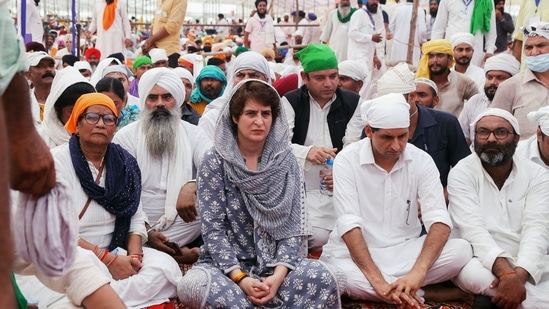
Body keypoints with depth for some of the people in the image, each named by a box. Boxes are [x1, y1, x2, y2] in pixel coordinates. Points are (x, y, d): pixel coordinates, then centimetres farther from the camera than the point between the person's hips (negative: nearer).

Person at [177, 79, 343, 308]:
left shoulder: (286, 161, 2)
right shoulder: (215, 162, -4)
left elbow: (294, 224, -2)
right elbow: (213, 228, -9)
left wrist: (278, 275, -18)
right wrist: (240, 278, -21)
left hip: (274, 263, 1)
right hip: (226, 265, -1)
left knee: (322, 277, -29)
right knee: (195, 284, -35)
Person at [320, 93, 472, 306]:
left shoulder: (422, 161, -5)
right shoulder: (347, 160, -12)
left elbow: (439, 219, -15)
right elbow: (349, 223, -21)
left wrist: (418, 272, -35)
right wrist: (378, 282, -33)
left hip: (406, 249, 1)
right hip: (357, 251, -1)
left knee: (461, 251, -24)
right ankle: (426, 294, -17)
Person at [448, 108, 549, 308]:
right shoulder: (462, 173, -5)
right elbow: (473, 228, -18)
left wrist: (519, 275, -31)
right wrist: (507, 273, -34)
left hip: (529, 266, 1)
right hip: (481, 262, 0)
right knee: (472, 273, -35)